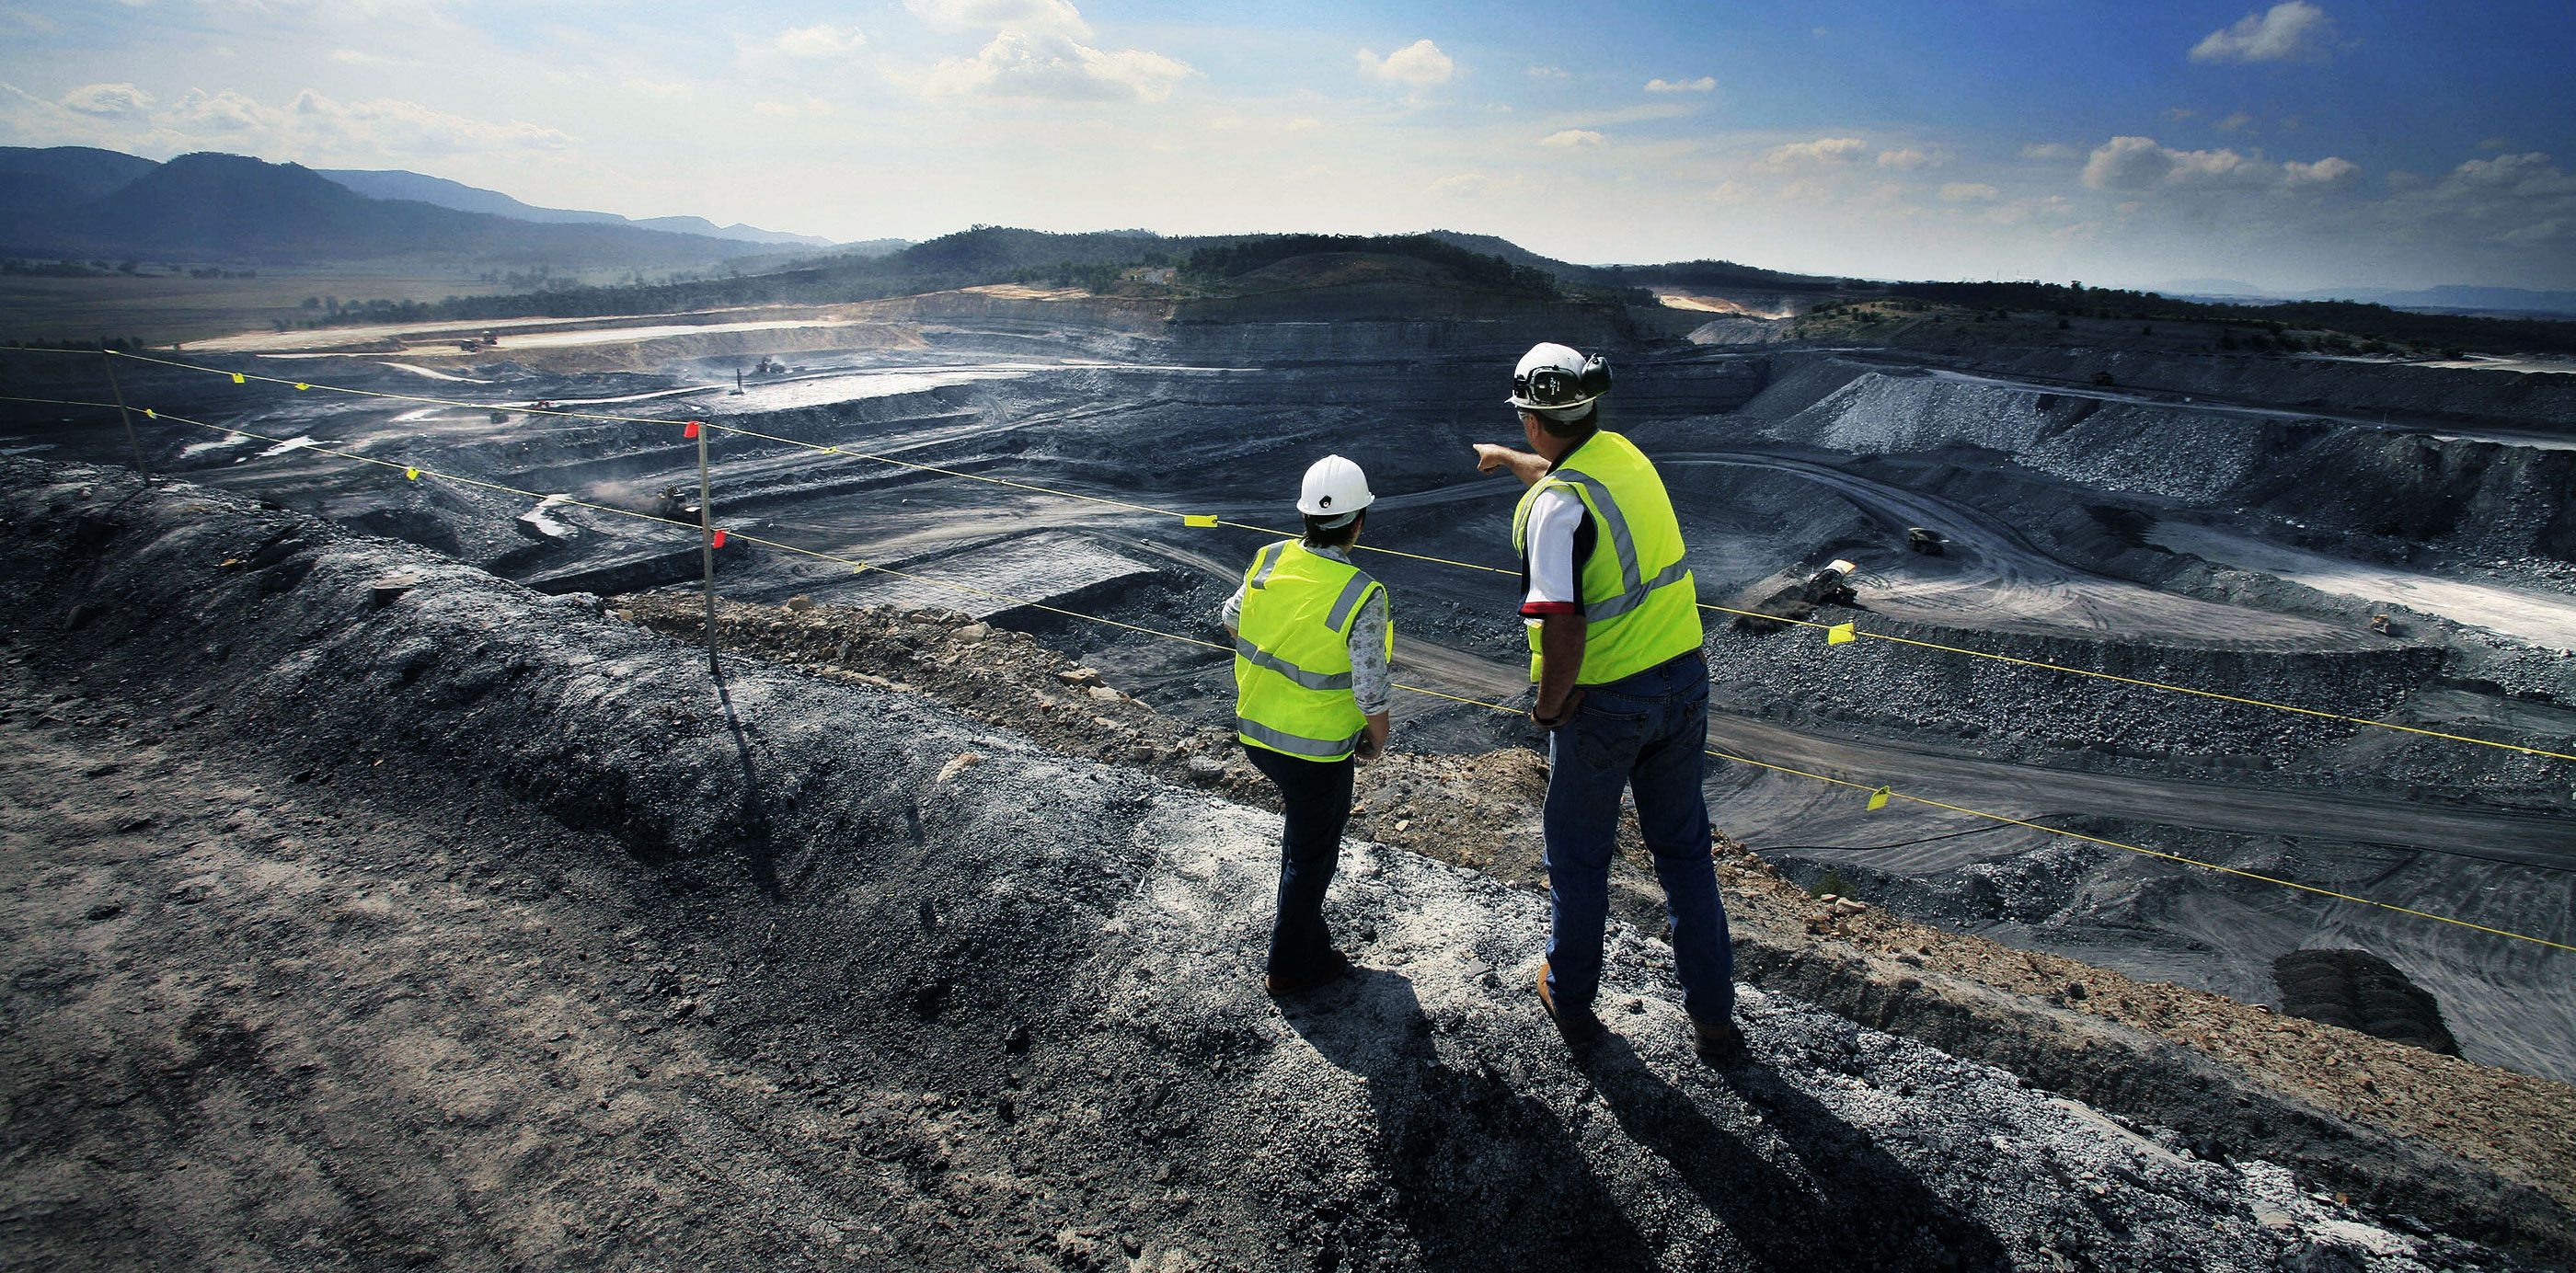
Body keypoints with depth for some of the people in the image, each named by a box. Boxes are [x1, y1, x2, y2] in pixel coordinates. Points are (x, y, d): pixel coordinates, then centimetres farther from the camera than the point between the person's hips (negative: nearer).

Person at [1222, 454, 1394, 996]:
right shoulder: (1362, 595, -25)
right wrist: (1376, 739, -1)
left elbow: (1232, 621, 9)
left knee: (1303, 821, 31)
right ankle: (1291, 965, 30)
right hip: (1316, 748, -6)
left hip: (1255, 730, 6)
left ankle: (1298, 917, 48)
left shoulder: (1269, 560, -9)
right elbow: (1371, 694, -21)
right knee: (1312, 851, 14)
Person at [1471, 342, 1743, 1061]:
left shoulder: (1556, 505, -22)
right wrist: (1505, 458, 44)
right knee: (1684, 852, 19)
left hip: (1606, 703, -7)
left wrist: (1548, 706, -13)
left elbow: (1563, 630, -30)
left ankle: (1570, 999, 34)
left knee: (1579, 857, 15)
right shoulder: (1624, 455, 2)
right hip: (1682, 679, 7)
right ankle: (1712, 1015, 29)